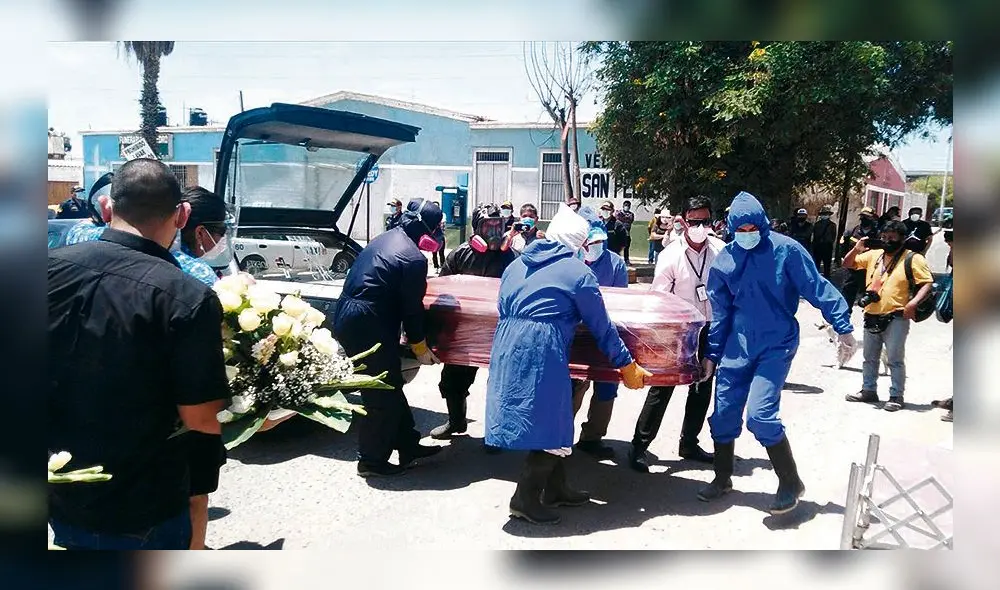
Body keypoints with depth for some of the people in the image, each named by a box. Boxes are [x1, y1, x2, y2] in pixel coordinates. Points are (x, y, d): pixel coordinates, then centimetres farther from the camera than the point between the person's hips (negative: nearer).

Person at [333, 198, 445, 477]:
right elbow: (412, 308, -10)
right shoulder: (414, 258, -14)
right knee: (384, 394, 4)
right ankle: (372, 459, 13)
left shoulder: (384, 239, 14)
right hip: (369, 327, -10)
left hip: (346, 318, 10)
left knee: (389, 387, 18)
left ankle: (408, 445, 28)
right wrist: (421, 347, 3)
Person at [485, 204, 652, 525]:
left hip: (506, 346, 8)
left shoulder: (518, 264, 19)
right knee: (551, 423, 3)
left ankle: (555, 488, 30)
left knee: (550, 418, 19)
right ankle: (525, 498, 6)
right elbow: (602, 327, 3)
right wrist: (627, 365, 12)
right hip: (543, 352, -8)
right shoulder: (578, 271, 1)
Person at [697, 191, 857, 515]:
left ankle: (790, 482, 7)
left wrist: (843, 327, -10)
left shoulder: (785, 249, -9)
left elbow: (817, 288, -7)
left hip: (777, 345, -4)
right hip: (738, 345, 5)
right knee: (724, 412, 7)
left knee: (760, 414, -15)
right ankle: (722, 478, 29)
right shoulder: (723, 261, 2)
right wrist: (712, 354, 13)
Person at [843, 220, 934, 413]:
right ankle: (868, 391, 27)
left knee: (895, 360, -2)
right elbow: (848, 264, 17)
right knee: (870, 358, 15)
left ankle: (896, 396, 6)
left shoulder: (913, 259, -6)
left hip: (895, 319, -6)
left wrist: (913, 303, -26)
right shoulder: (873, 254, 11)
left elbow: (927, 284, -11)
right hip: (871, 317, 6)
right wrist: (856, 250, -3)